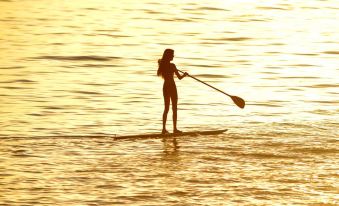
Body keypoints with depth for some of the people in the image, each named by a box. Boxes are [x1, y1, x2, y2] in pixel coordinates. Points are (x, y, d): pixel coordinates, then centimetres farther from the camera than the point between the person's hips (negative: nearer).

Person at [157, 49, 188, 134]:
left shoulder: (161, 64, -1)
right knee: (174, 109, 3)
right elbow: (179, 77, -13)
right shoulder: (172, 65, -17)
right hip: (172, 87, -6)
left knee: (166, 108, 13)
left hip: (165, 88, 6)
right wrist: (185, 74, 4)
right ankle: (175, 129, 3)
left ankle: (164, 129, 9)